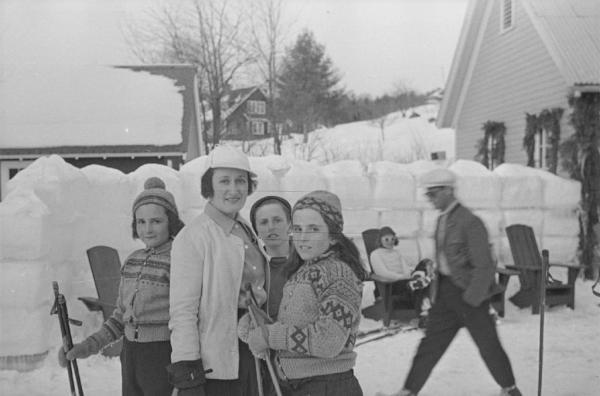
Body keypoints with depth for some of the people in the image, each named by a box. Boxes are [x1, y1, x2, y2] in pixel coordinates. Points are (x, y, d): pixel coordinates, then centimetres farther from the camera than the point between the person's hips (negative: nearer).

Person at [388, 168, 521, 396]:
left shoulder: (470, 223, -17)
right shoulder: (442, 219, 8)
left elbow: (484, 266, -18)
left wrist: (471, 300, -19)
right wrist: (437, 289, 16)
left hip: (469, 291, -7)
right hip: (446, 289, 7)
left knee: (488, 345, 6)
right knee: (431, 343, 6)